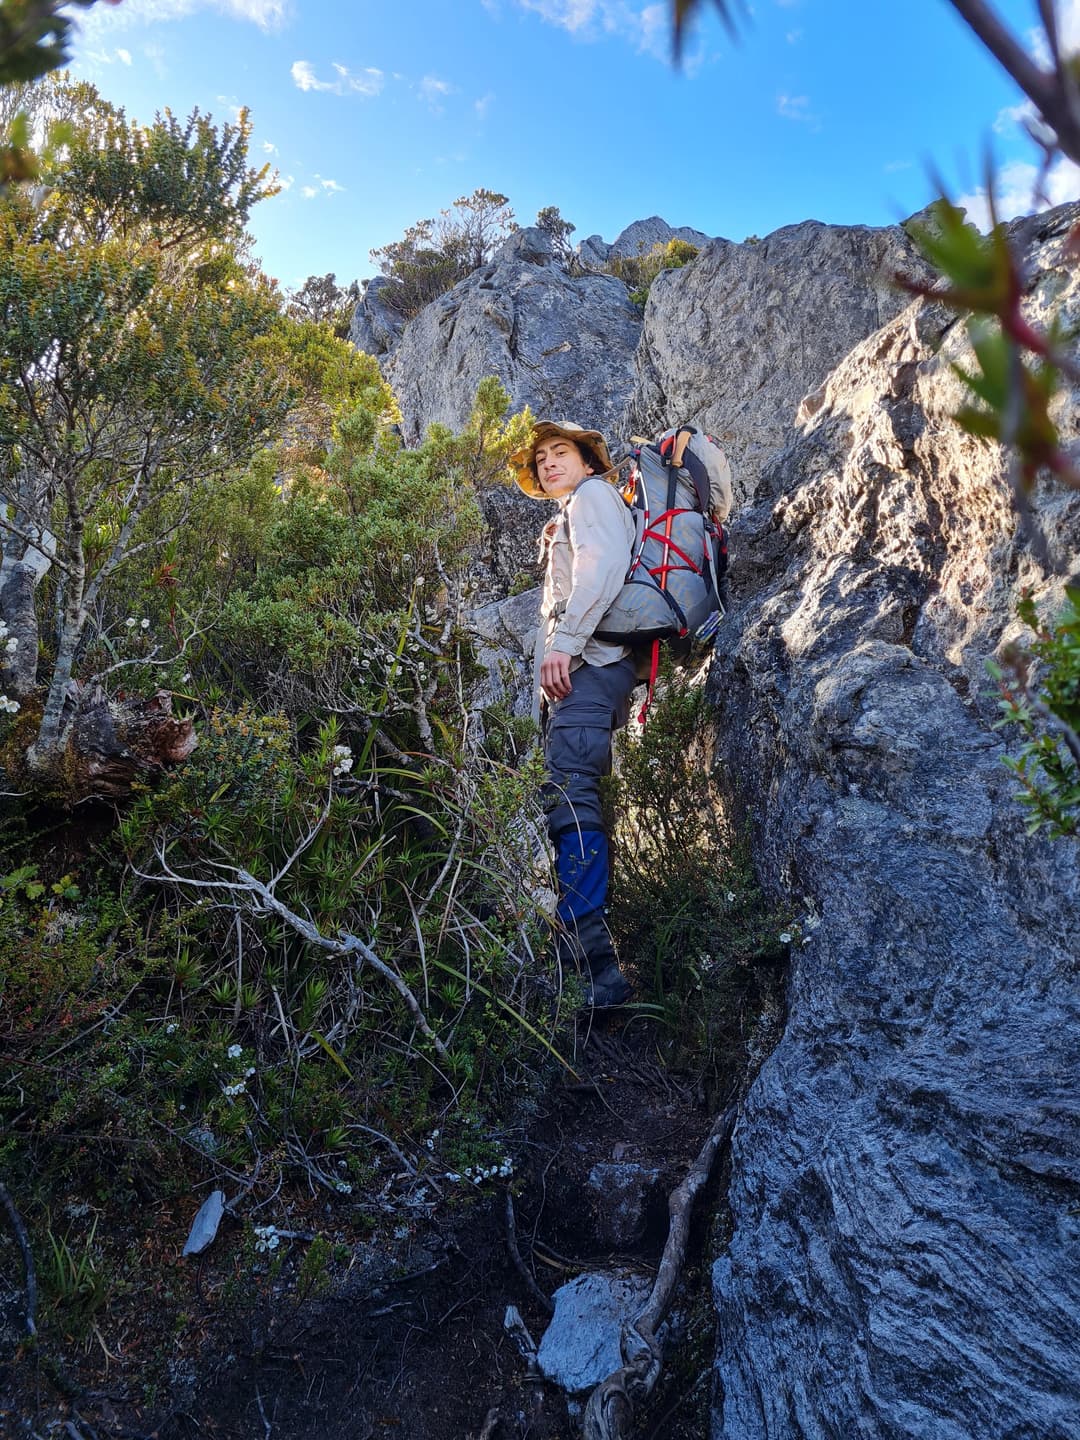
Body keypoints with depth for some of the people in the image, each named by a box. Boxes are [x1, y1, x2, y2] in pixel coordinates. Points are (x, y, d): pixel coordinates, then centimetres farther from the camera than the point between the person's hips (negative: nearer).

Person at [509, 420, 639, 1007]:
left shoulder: (593, 494, 7)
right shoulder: (569, 519, 36)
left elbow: (605, 563, -13)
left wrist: (564, 639, -20)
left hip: (590, 658, -10)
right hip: (587, 665, 11)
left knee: (567, 789, -24)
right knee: (577, 793, 6)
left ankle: (589, 957, -32)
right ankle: (596, 959, 8)